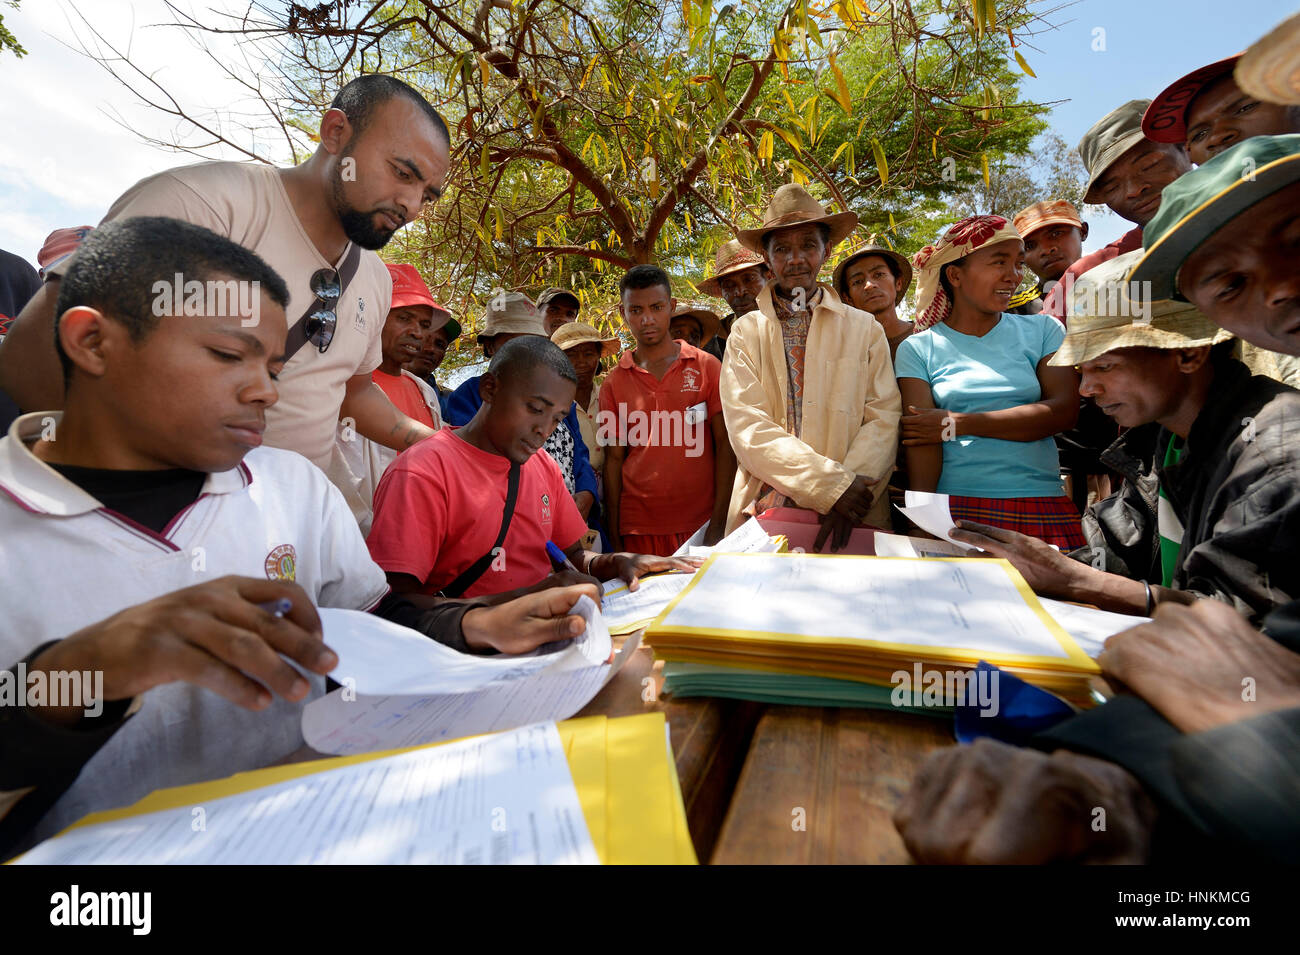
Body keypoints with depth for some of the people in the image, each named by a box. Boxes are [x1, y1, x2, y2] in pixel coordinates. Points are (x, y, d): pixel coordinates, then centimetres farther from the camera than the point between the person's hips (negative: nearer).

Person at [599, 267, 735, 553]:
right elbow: (614, 459, 6)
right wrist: (614, 537, 0)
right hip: (638, 530, 1)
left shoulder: (707, 366, 2)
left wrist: (718, 525, -8)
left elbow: (725, 446, -1)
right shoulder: (614, 382, 6)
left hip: (700, 524, -1)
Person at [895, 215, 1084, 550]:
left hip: (1043, 509, 3)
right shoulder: (918, 349, 5)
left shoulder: (1043, 330, 13)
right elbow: (922, 444, -5)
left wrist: (958, 424, -9)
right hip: (955, 507, -2)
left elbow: (1064, 410, -2)